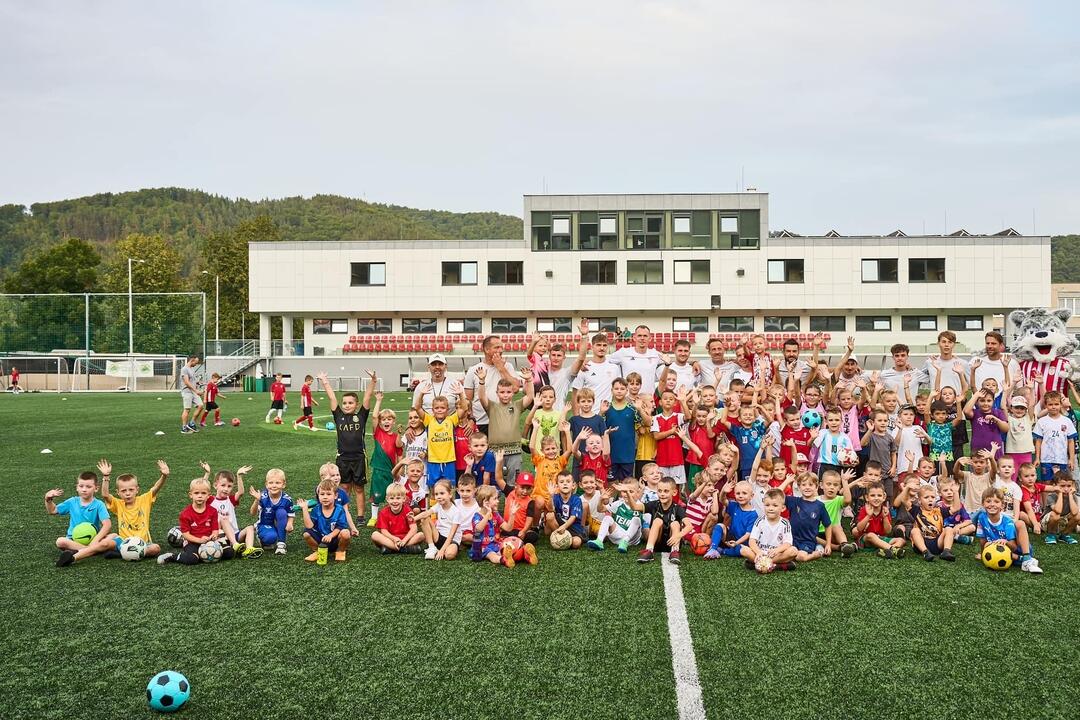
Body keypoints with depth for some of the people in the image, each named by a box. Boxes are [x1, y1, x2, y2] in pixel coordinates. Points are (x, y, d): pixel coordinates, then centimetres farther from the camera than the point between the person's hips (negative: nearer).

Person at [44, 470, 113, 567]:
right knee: (60, 541, -31)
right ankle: (93, 550, -30)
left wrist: (96, 540, -30)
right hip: (73, 540, 2)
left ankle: (73, 557, -45)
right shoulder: (72, 502, 7)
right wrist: (48, 499, -1)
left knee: (107, 543, -35)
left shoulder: (99, 505, -4)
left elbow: (107, 524, -16)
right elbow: (52, 511, 20)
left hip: (92, 540, -2)